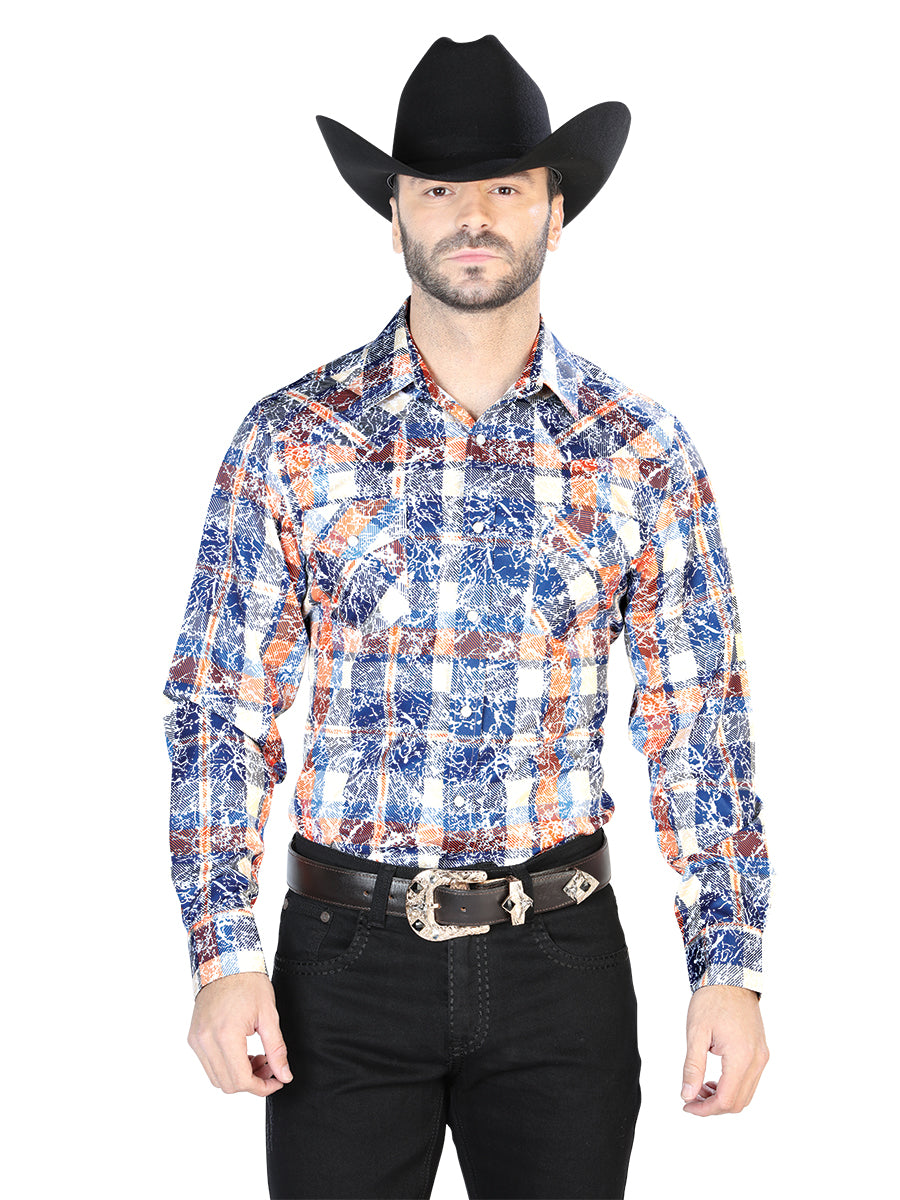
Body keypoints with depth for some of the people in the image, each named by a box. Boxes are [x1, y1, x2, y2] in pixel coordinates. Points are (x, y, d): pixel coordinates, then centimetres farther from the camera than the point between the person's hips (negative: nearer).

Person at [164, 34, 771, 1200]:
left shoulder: (642, 453, 1)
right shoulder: (293, 440, -1)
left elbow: (698, 723, 2)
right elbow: (221, 708, 0)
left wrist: (728, 970, -3)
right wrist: (223, 957, -7)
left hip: (558, 960, 1)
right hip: (346, 956, 0)